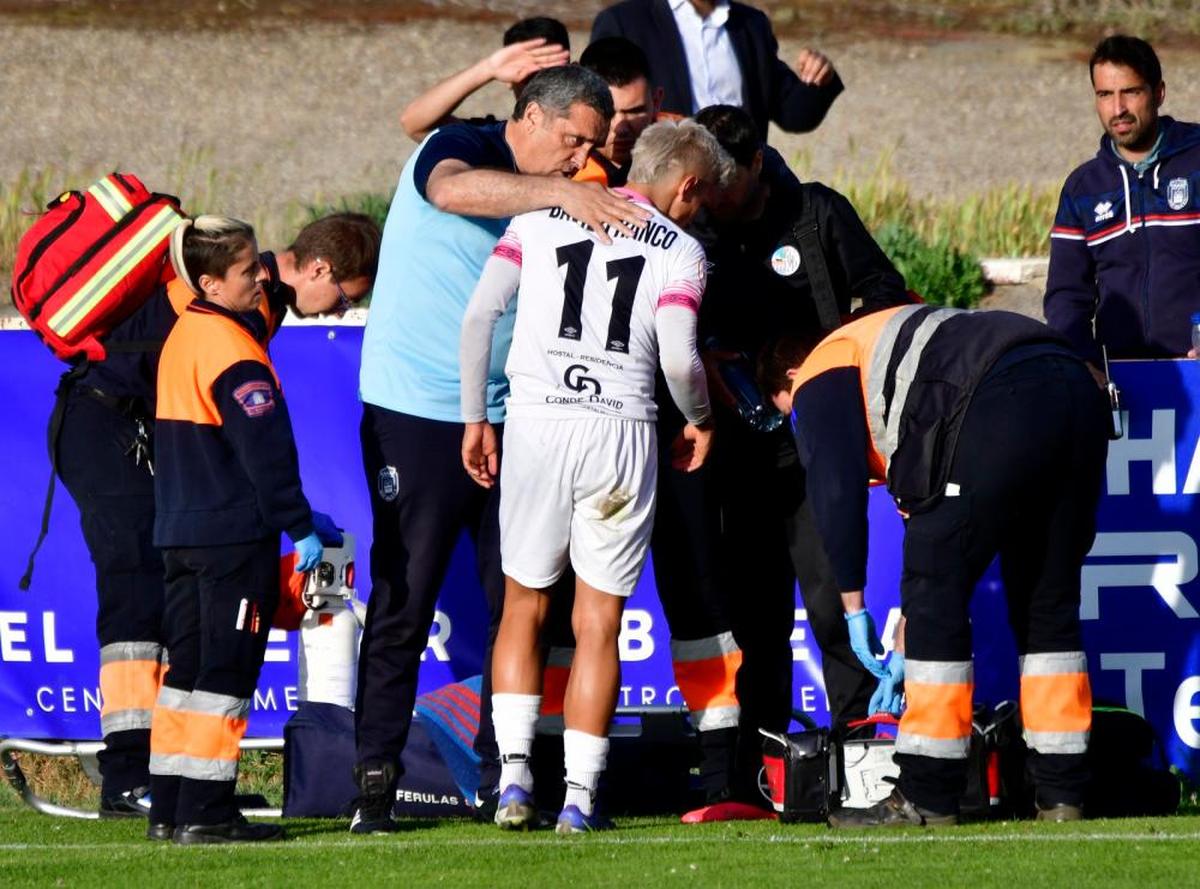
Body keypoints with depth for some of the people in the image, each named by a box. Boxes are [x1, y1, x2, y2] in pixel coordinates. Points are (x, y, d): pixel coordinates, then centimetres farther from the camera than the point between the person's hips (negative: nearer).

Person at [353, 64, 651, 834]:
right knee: (403, 602, -5)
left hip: (506, 419, 7)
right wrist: (562, 193, -37)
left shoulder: (548, 198, 16)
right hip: (415, 415, -7)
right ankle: (374, 777, 0)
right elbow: (453, 188, -31)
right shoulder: (460, 149, -6)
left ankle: (505, 773, 10)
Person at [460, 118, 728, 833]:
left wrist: (476, 418, 10)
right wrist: (700, 420, 11)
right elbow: (679, 359, -9)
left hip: (535, 423, 2)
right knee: (598, 623, 6)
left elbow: (479, 316, 2)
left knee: (525, 606, 15)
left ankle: (515, 773, 2)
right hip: (621, 431, -2)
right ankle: (580, 797, 2)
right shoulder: (679, 251, 3)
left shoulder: (540, 218, 11)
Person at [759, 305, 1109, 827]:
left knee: (937, 595, 1)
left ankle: (927, 797, 1)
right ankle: (1060, 792, 16)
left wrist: (853, 604, 12)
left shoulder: (821, 376, 18)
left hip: (1000, 408, -8)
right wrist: (910, 650, 42)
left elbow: (835, 490, 3)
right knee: (1048, 604, 17)